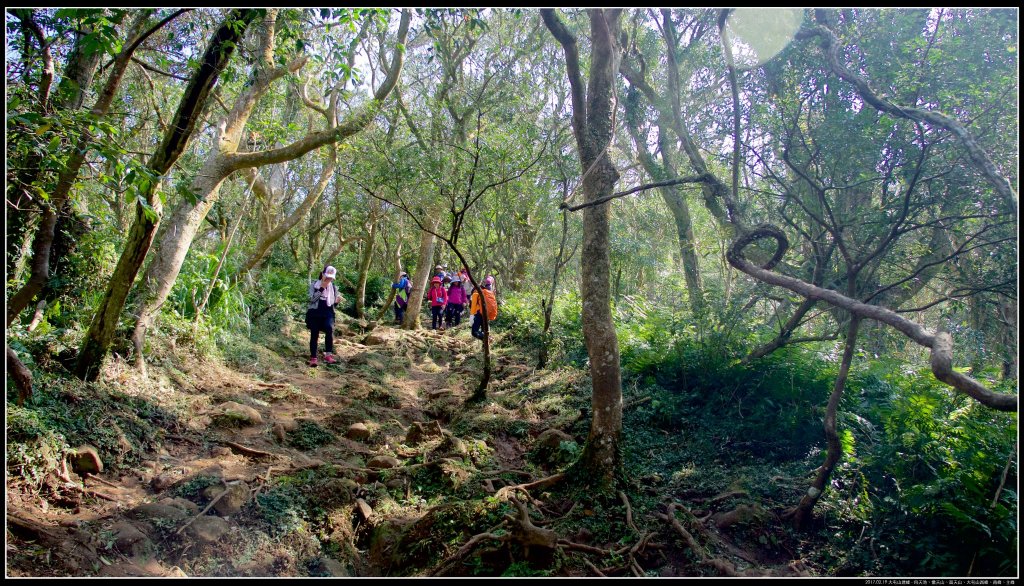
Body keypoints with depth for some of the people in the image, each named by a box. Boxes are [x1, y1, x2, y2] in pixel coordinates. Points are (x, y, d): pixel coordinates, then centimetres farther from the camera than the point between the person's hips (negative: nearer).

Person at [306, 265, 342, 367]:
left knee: (329, 329, -27)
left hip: (327, 314, 1)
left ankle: (328, 355, -28)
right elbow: (312, 299, -10)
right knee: (314, 335, -2)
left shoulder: (334, 288, 10)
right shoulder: (314, 284, 4)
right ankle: (313, 358, 8)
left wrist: (336, 302, -9)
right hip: (314, 313, 0)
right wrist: (322, 288, -16)